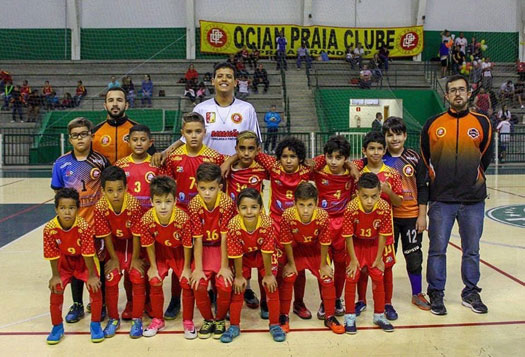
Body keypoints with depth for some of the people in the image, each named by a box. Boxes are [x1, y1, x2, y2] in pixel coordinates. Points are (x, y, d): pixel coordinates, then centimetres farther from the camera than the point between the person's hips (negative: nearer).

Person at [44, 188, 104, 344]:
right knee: (56, 289, -10)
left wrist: (92, 275, -18)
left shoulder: (84, 227, -31)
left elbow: (88, 253, -24)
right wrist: (55, 275, -7)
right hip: (64, 264, 2)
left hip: (84, 262, -2)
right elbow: (53, 255, -14)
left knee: (95, 287, -15)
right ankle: (57, 327, 13)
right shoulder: (50, 228, -26)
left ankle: (95, 325, 6)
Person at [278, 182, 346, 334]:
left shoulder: (323, 216, -33)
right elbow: (287, 242, -19)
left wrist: (323, 265, -9)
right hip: (296, 249, -1)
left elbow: (324, 242, -18)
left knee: (327, 279, -4)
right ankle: (284, 317, 8)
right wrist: (291, 263, -9)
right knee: (287, 278, -11)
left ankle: (330, 317, 15)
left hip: (316, 250, 1)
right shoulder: (288, 216, -34)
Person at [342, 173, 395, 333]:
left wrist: (379, 259, -8)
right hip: (356, 244, -1)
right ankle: (350, 317, 10)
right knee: (351, 277, -5)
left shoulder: (385, 208, -29)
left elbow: (383, 234, -15)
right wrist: (353, 260, -14)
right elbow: (348, 236, -21)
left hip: (374, 244, 2)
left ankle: (379, 315, 21)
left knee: (378, 277, 3)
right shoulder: (351, 208, -33)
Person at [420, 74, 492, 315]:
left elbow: (486, 156, 13)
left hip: (473, 200, 1)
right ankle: (436, 294, 19)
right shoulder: (433, 124, 1)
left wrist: (471, 179, 11)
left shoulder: (482, 123, 4)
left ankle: (470, 293, 28)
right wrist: (436, 179, 8)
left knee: (472, 250, 11)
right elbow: (425, 157, 10)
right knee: (437, 249, 4)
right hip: (441, 199, -1)